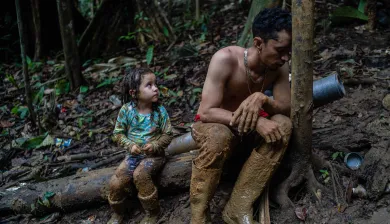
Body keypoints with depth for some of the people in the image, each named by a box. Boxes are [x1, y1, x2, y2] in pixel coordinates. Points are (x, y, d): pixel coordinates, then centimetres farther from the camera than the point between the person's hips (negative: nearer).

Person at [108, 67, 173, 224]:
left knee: (140, 174, -31)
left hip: (154, 155, -2)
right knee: (116, 182, -15)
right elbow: (118, 133, -1)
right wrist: (130, 145, -17)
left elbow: (167, 134, -4)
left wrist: (155, 146, -21)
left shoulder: (160, 111, -8)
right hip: (134, 154, 2)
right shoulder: (126, 110, -8)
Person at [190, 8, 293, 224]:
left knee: (283, 125, -25)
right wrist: (256, 121, -42)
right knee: (218, 137, -39)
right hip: (213, 124, -5)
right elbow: (206, 112, -31)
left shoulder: (278, 66, -13)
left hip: (247, 124, 5)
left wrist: (262, 99, -35)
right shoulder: (225, 59, -28)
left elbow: (288, 109, -13)